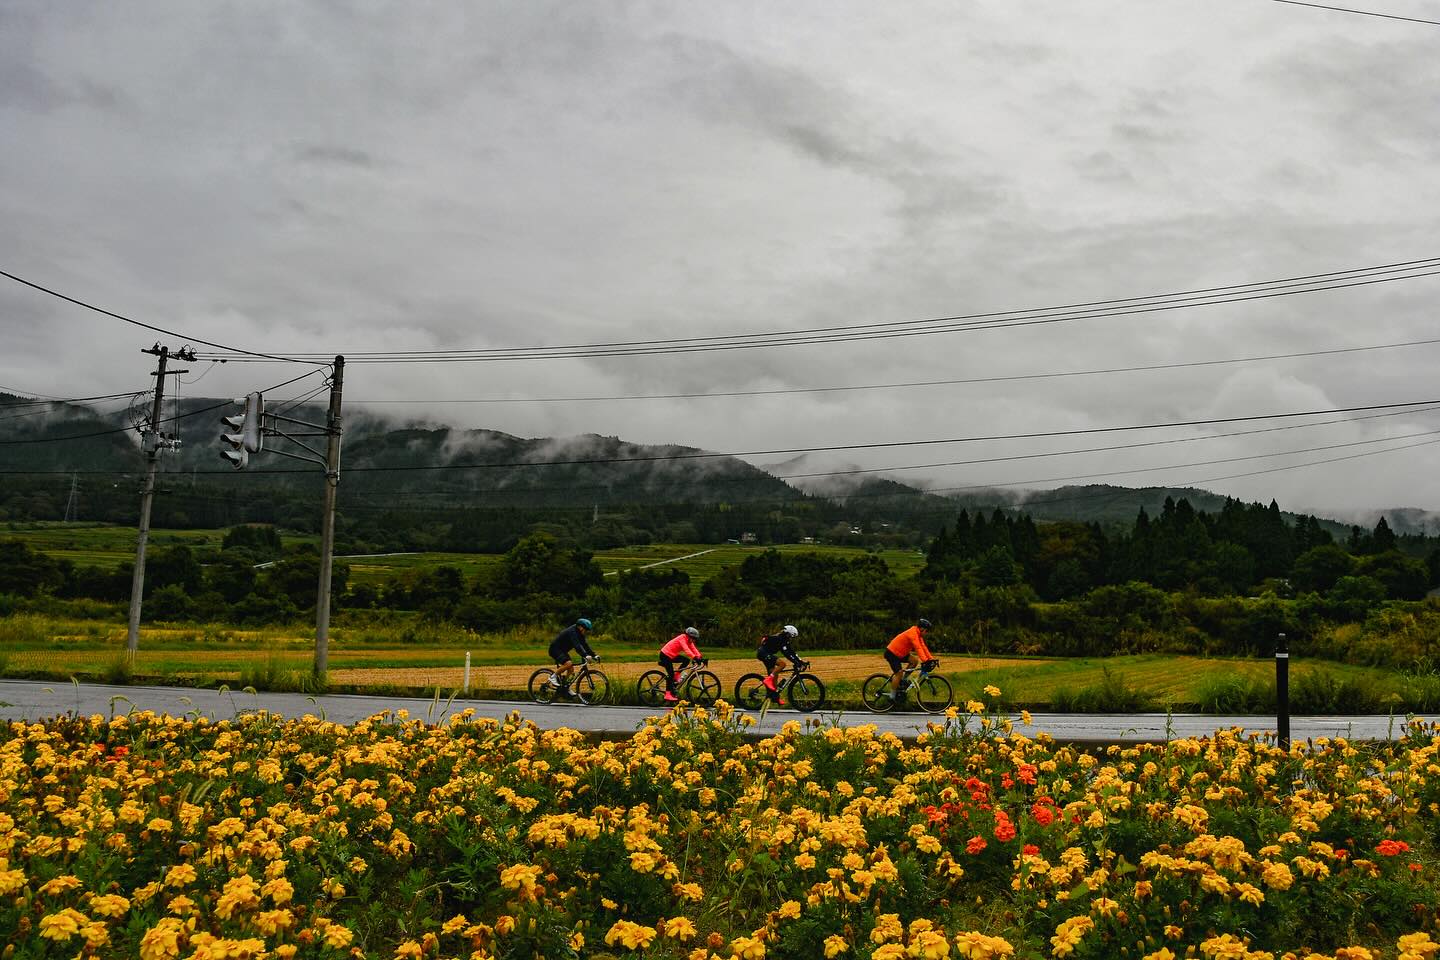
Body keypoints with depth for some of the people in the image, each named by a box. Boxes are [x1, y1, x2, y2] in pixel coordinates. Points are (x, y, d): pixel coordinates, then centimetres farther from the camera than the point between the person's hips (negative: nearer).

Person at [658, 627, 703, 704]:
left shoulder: (688, 641, 3)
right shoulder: (682, 639, -24)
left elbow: (694, 649, -5)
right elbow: (686, 650, -37)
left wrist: (700, 658, -19)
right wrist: (695, 657, -47)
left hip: (672, 656, 9)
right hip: (665, 655, -9)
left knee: (686, 661, -5)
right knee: (670, 675, -12)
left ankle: (676, 676, 3)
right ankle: (668, 695, -10)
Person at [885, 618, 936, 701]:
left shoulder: (918, 634, 6)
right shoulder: (913, 633, -25)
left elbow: (923, 647, 6)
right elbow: (918, 648, -35)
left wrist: (931, 658, -4)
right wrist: (925, 660, -42)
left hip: (900, 653, 10)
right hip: (891, 653, -10)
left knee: (914, 661, -1)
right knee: (899, 673, -13)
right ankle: (892, 696, -2)